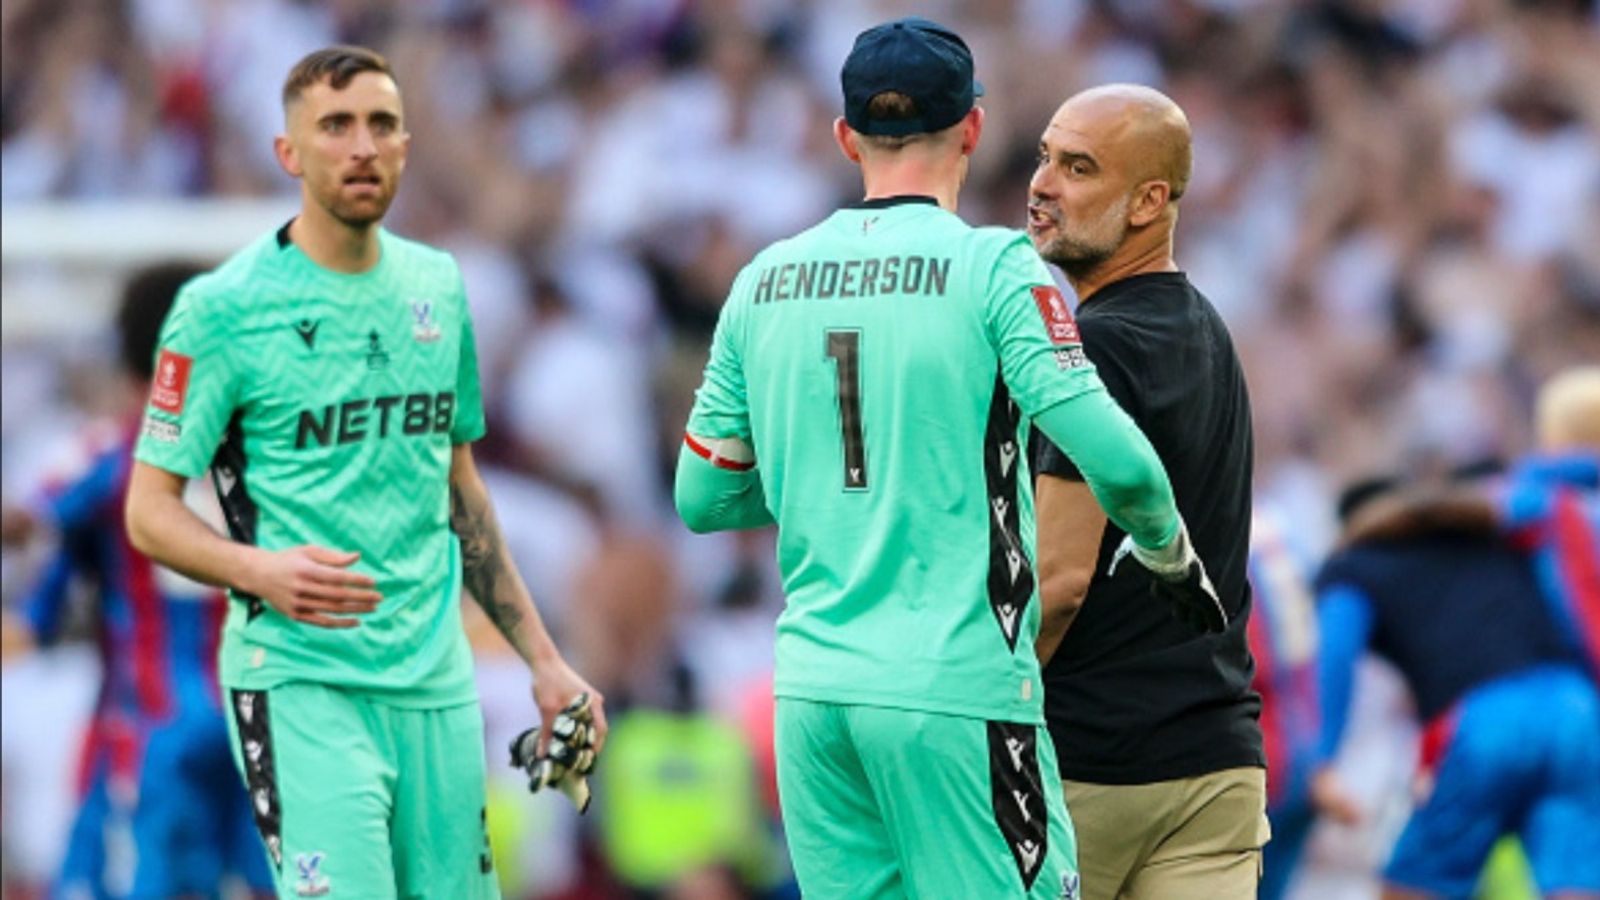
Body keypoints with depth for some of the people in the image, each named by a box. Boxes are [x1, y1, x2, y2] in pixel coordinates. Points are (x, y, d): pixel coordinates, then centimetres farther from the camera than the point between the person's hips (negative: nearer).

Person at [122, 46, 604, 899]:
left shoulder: (437, 288, 13)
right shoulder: (224, 308, -6)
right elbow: (150, 511, -5)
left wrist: (541, 658, 19)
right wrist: (261, 572, -24)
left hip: (436, 682, 6)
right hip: (303, 683, -6)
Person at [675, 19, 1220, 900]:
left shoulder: (763, 282, 9)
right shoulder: (991, 267, -6)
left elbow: (702, 497, 14)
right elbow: (1112, 457, -14)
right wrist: (1170, 556, 5)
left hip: (811, 688, 5)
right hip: (957, 691, -5)